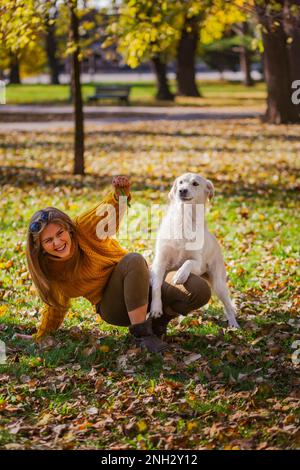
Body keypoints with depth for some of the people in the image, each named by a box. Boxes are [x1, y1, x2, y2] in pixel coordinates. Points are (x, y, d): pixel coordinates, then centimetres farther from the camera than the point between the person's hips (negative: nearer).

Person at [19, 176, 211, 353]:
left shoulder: (84, 228, -14)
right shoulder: (50, 271, -9)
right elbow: (56, 306, 9)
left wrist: (120, 193, -42)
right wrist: (39, 336, 18)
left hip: (141, 285, 2)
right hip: (113, 307, -2)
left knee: (200, 291, -22)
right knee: (133, 260, -36)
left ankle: (159, 320, 5)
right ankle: (141, 333, -30)